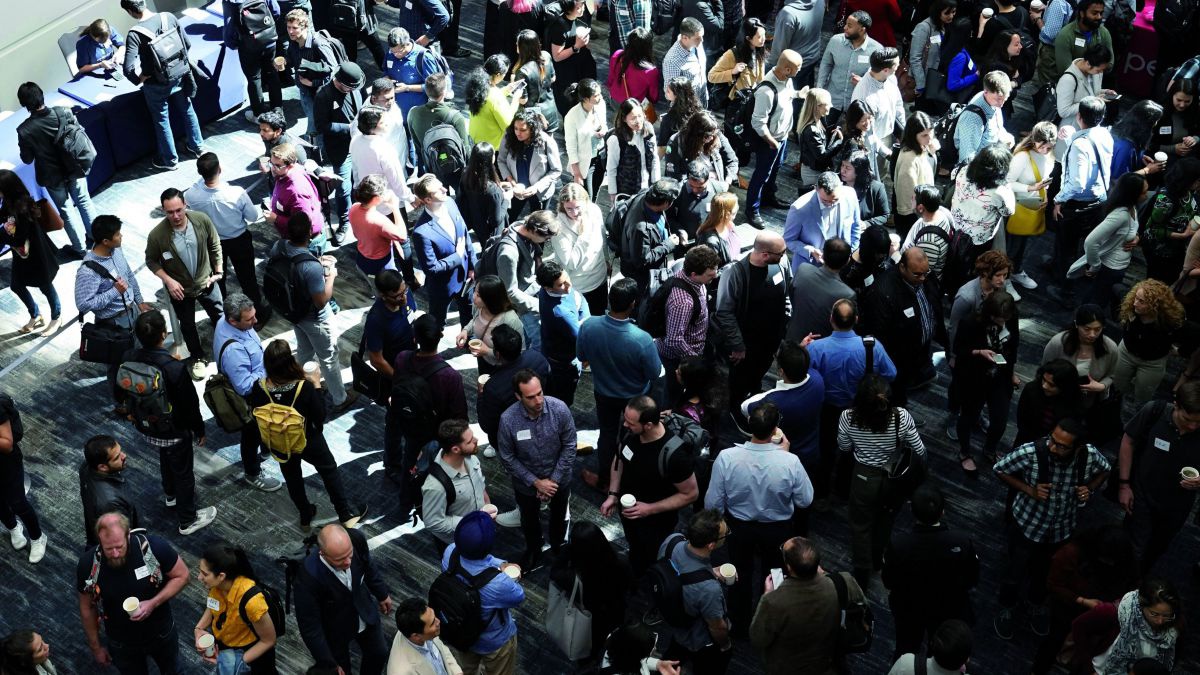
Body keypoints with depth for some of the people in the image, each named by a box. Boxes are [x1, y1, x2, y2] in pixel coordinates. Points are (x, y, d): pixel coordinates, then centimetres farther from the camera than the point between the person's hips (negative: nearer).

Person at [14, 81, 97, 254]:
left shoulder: (24, 130, -25)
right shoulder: (63, 112, -21)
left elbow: (27, 159, -11)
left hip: (53, 176, -2)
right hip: (75, 168, 2)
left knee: (65, 210, 18)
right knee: (84, 201, 24)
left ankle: (79, 248, 29)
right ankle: (96, 236, 40)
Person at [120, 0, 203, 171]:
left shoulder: (135, 33, -25)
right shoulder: (169, 17, -12)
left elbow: (128, 69, -29)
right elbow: (187, 45, -1)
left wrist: (139, 79, -10)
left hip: (156, 85, -4)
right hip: (179, 77, 4)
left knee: (161, 120, 17)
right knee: (187, 110, 27)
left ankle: (170, 159, 33)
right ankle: (196, 146, 45)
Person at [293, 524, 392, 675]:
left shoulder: (356, 539, -30)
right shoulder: (307, 577, -40)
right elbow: (309, 627, -27)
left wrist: (382, 594, 10)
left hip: (365, 614, 4)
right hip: (334, 629, -4)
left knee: (379, 654, 24)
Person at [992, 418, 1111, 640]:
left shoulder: (1090, 456, -25)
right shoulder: (1031, 453, -34)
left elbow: (1105, 471, 0)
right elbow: (1000, 470, -16)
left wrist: (1089, 489, -19)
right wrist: (1029, 490, -26)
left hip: (1061, 528, 3)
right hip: (1027, 524, -3)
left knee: (1045, 571, 26)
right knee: (1016, 572, 15)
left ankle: (1036, 604, 58)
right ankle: (1006, 609, 46)